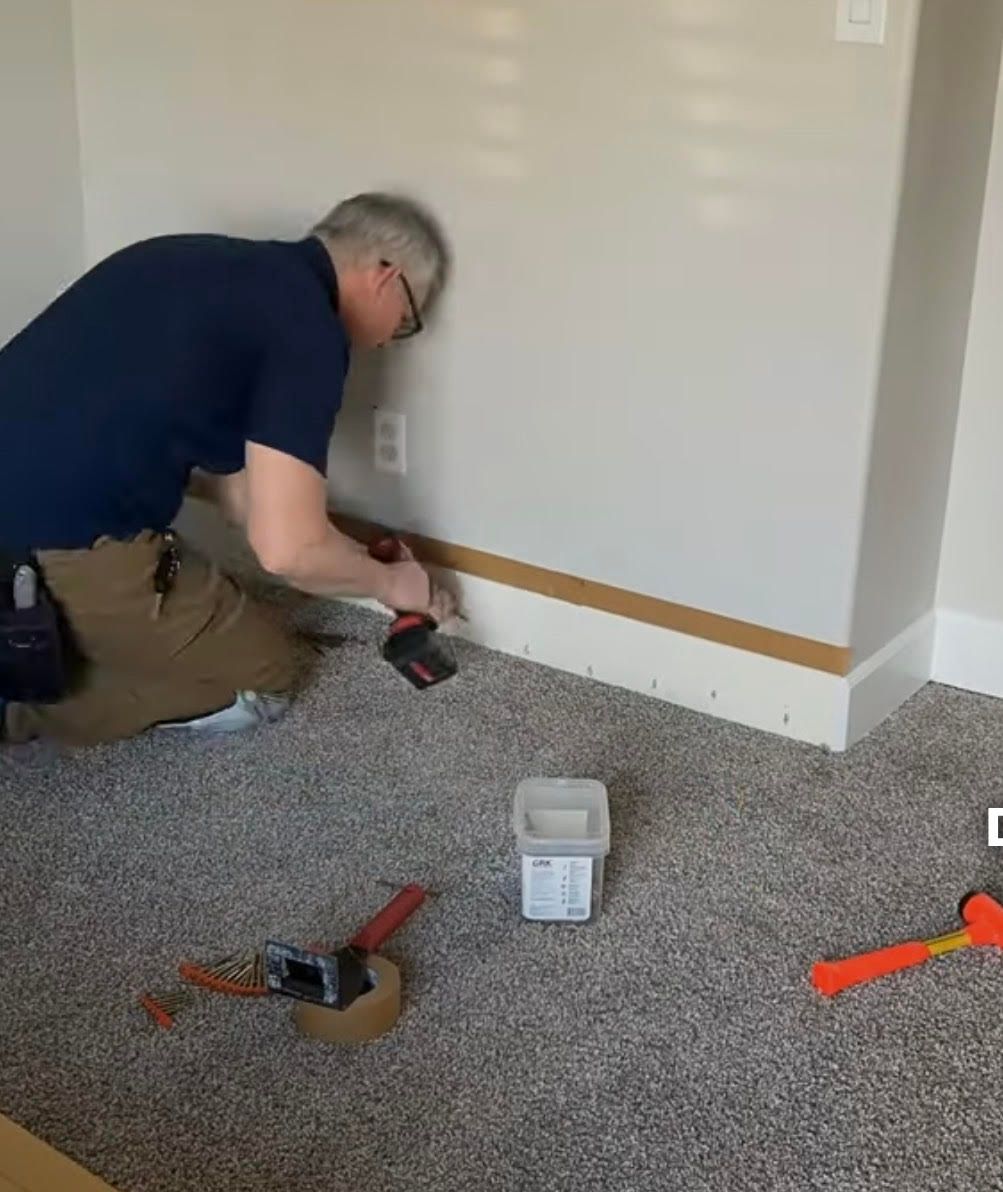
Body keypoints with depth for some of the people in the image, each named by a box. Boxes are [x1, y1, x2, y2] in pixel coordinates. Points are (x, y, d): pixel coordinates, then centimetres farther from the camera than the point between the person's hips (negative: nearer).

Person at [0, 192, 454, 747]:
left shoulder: (203, 261, 17)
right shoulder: (307, 329, -9)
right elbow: (288, 549, -15)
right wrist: (389, 582, 8)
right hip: (59, 548, -9)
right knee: (260, 678, 13)